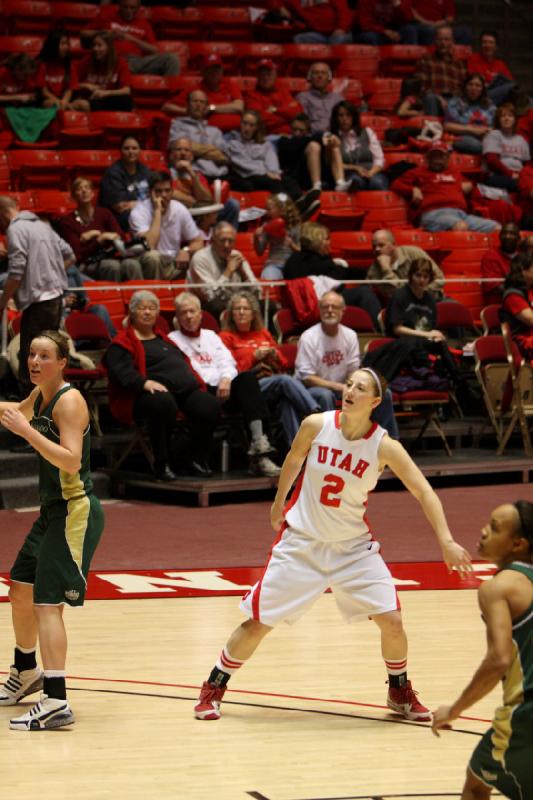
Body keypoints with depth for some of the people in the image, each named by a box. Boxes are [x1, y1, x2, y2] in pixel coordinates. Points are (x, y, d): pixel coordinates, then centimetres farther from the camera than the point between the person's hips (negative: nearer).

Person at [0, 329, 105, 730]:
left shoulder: (69, 401, -17)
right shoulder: (40, 396, 9)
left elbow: (71, 460, -29)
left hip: (76, 513, -10)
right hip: (53, 511, 10)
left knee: (47, 603, -16)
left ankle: (56, 703, -20)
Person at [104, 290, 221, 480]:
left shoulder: (163, 337, 33)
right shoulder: (124, 342, 8)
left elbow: (184, 361, 32)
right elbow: (121, 370, -8)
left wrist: (197, 382, 13)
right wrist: (145, 383, -25)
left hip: (186, 389, 6)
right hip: (156, 392, -6)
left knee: (210, 405, -23)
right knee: (163, 404, -41)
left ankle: (199, 460, -9)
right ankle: (162, 464, -27)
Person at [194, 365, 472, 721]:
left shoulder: (384, 446, -17)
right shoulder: (316, 425, -14)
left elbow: (424, 492, -17)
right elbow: (294, 460, 7)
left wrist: (446, 541, -28)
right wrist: (279, 503, 20)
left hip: (354, 547, 0)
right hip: (301, 542, 0)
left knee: (391, 619, -9)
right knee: (258, 623, 0)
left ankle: (400, 692, 18)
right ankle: (214, 688, 21)